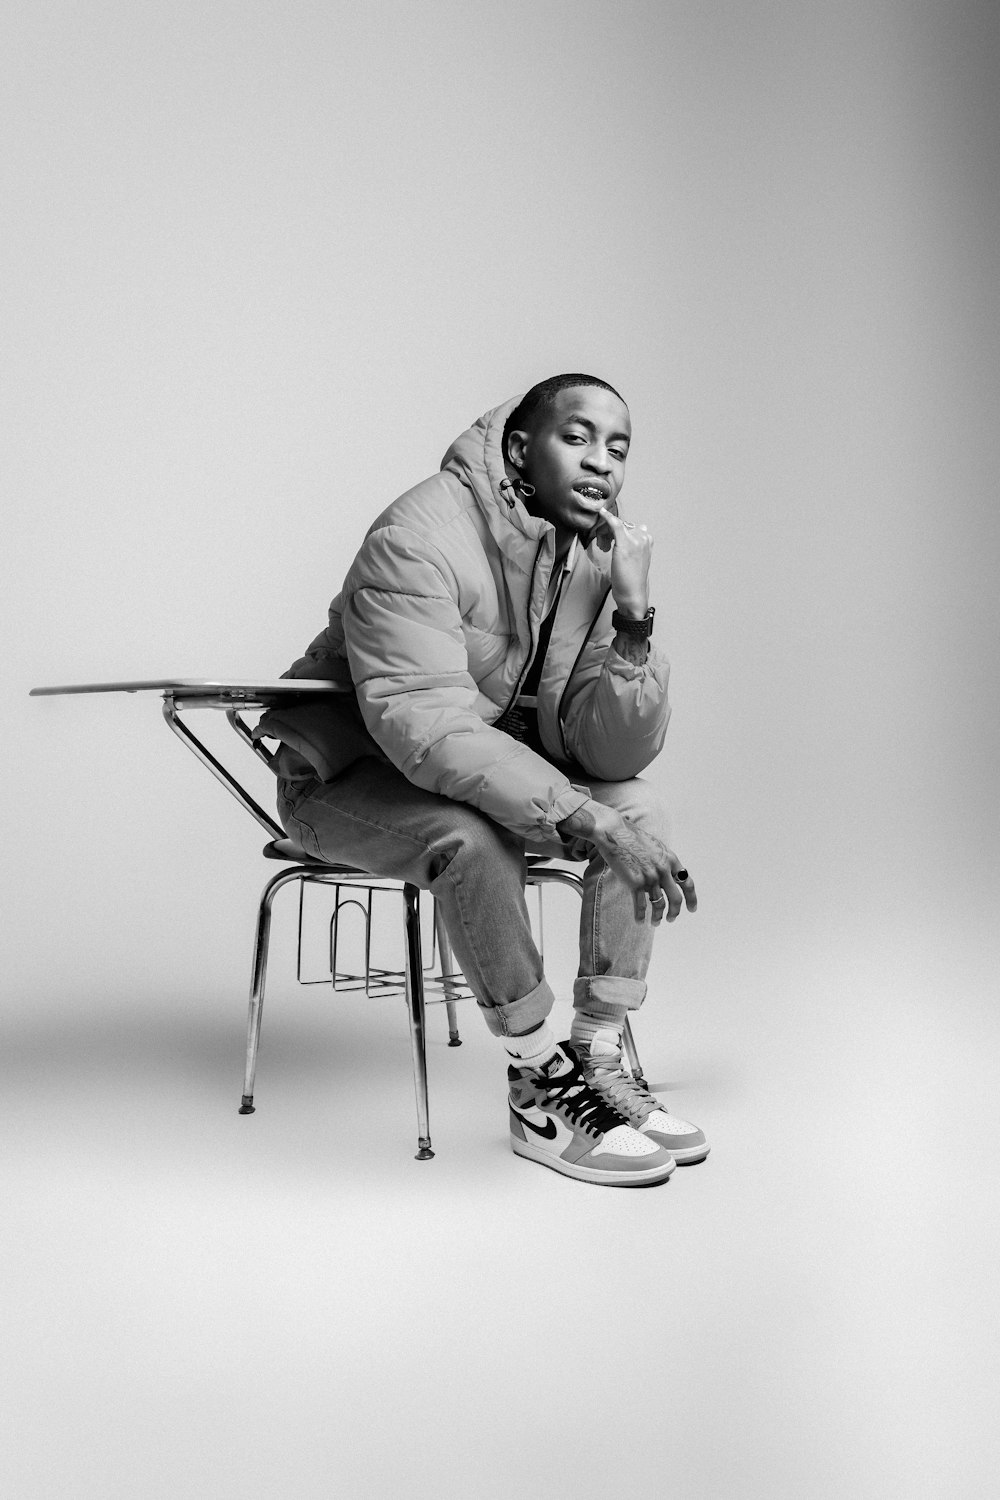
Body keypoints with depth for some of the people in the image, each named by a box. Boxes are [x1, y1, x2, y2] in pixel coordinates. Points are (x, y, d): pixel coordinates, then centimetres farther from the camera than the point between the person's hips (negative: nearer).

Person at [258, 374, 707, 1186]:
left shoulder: (600, 552, -7)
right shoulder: (422, 536, -26)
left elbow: (612, 752, -13)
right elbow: (425, 724, -36)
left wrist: (634, 620, -29)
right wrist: (587, 821, -42)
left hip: (499, 768, 6)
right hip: (349, 777, -6)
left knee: (638, 805, -14)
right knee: (471, 835, -34)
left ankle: (600, 1060, -8)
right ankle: (540, 1087, -18)